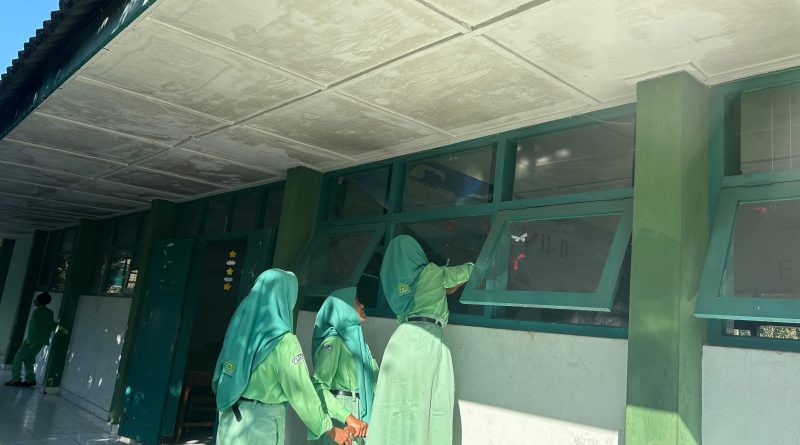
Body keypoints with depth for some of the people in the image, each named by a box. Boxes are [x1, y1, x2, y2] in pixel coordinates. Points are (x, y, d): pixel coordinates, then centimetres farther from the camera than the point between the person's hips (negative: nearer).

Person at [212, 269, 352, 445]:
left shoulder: (241, 326, -1)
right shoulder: (283, 342, -18)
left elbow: (218, 378, 7)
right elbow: (302, 393, -15)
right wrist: (331, 430, -4)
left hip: (231, 419, 6)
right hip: (262, 422, -6)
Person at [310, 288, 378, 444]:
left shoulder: (358, 340, 15)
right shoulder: (333, 342, -9)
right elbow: (318, 385, -19)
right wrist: (348, 417, -24)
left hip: (364, 414, 7)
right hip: (342, 418, -7)